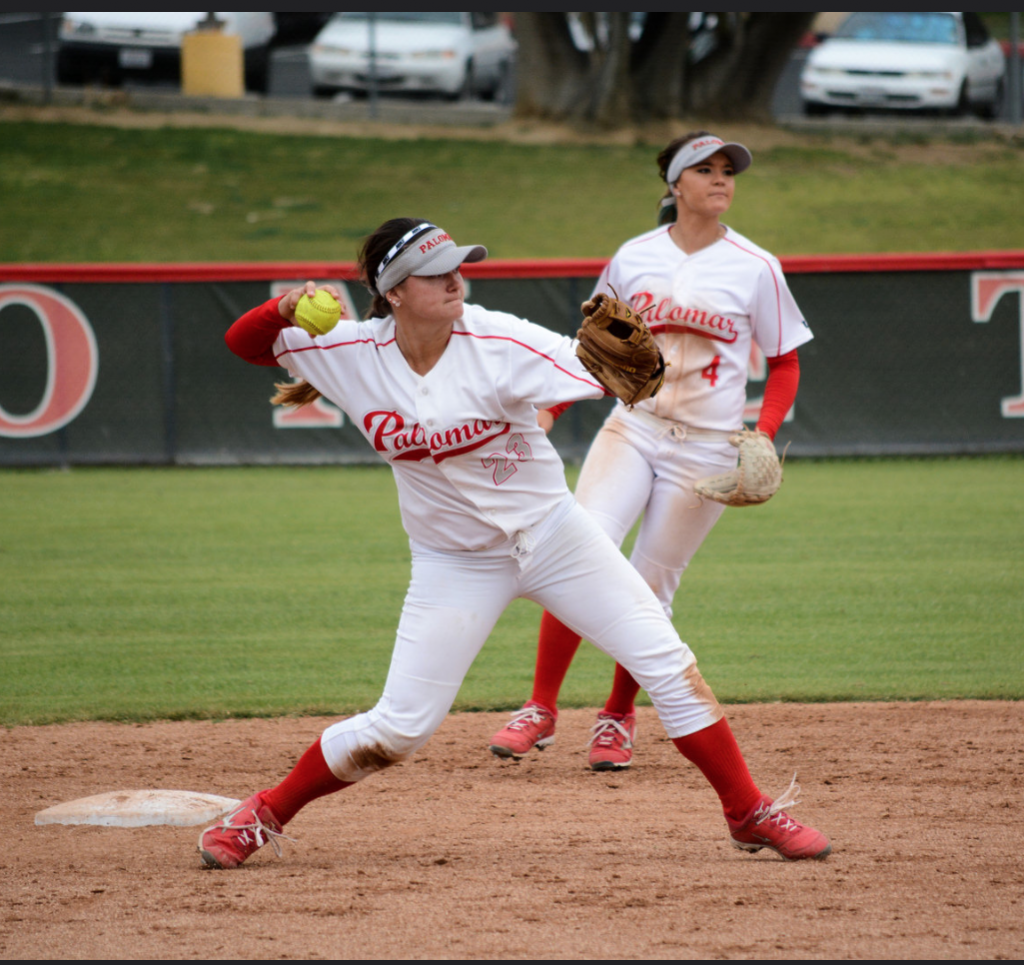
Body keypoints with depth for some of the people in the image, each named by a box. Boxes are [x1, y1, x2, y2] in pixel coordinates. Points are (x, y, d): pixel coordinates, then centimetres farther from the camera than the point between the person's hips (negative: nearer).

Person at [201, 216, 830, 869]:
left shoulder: (498, 344, -19)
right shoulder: (354, 354, -12)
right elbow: (244, 343, -2)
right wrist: (286, 308, -24)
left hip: (554, 535, 0)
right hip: (453, 564, 0)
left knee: (666, 662, -6)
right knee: (399, 729, -5)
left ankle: (751, 814, 7)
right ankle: (264, 815, 16)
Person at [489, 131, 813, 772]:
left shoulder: (755, 269, -2)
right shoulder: (634, 258, 4)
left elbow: (785, 363, 4)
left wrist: (763, 437, -10)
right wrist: (549, 408, 3)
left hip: (707, 449, -1)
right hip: (632, 429, 1)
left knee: (650, 591, 0)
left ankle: (619, 717, 21)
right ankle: (541, 708, -7)